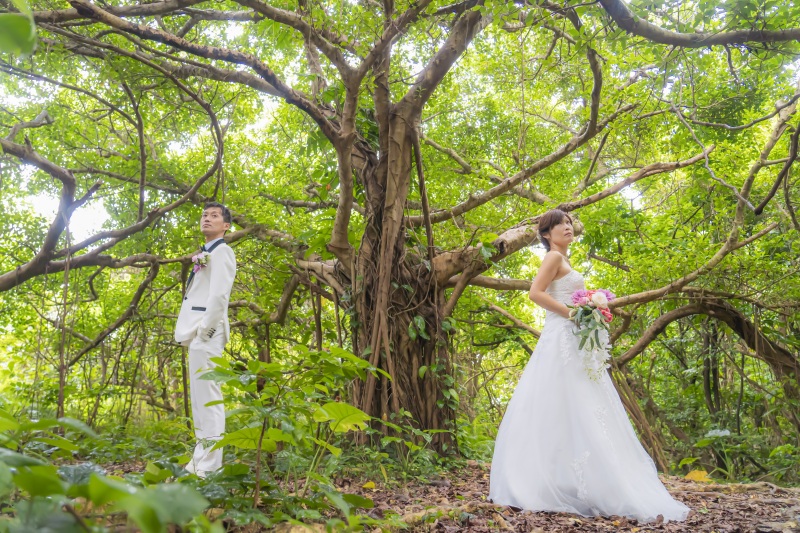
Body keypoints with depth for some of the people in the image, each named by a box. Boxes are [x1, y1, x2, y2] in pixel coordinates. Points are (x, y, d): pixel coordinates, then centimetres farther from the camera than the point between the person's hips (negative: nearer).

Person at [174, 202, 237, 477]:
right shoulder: (205, 254, 25)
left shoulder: (221, 251, -3)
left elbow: (219, 294, -16)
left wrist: (205, 329, -19)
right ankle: (200, 460, 17)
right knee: (199, 398, 11)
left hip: (207, 333, -10)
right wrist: (193, 332, 13)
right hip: (197, 333, 10)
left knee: (207, 397, -12)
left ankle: (209, 466, -11)